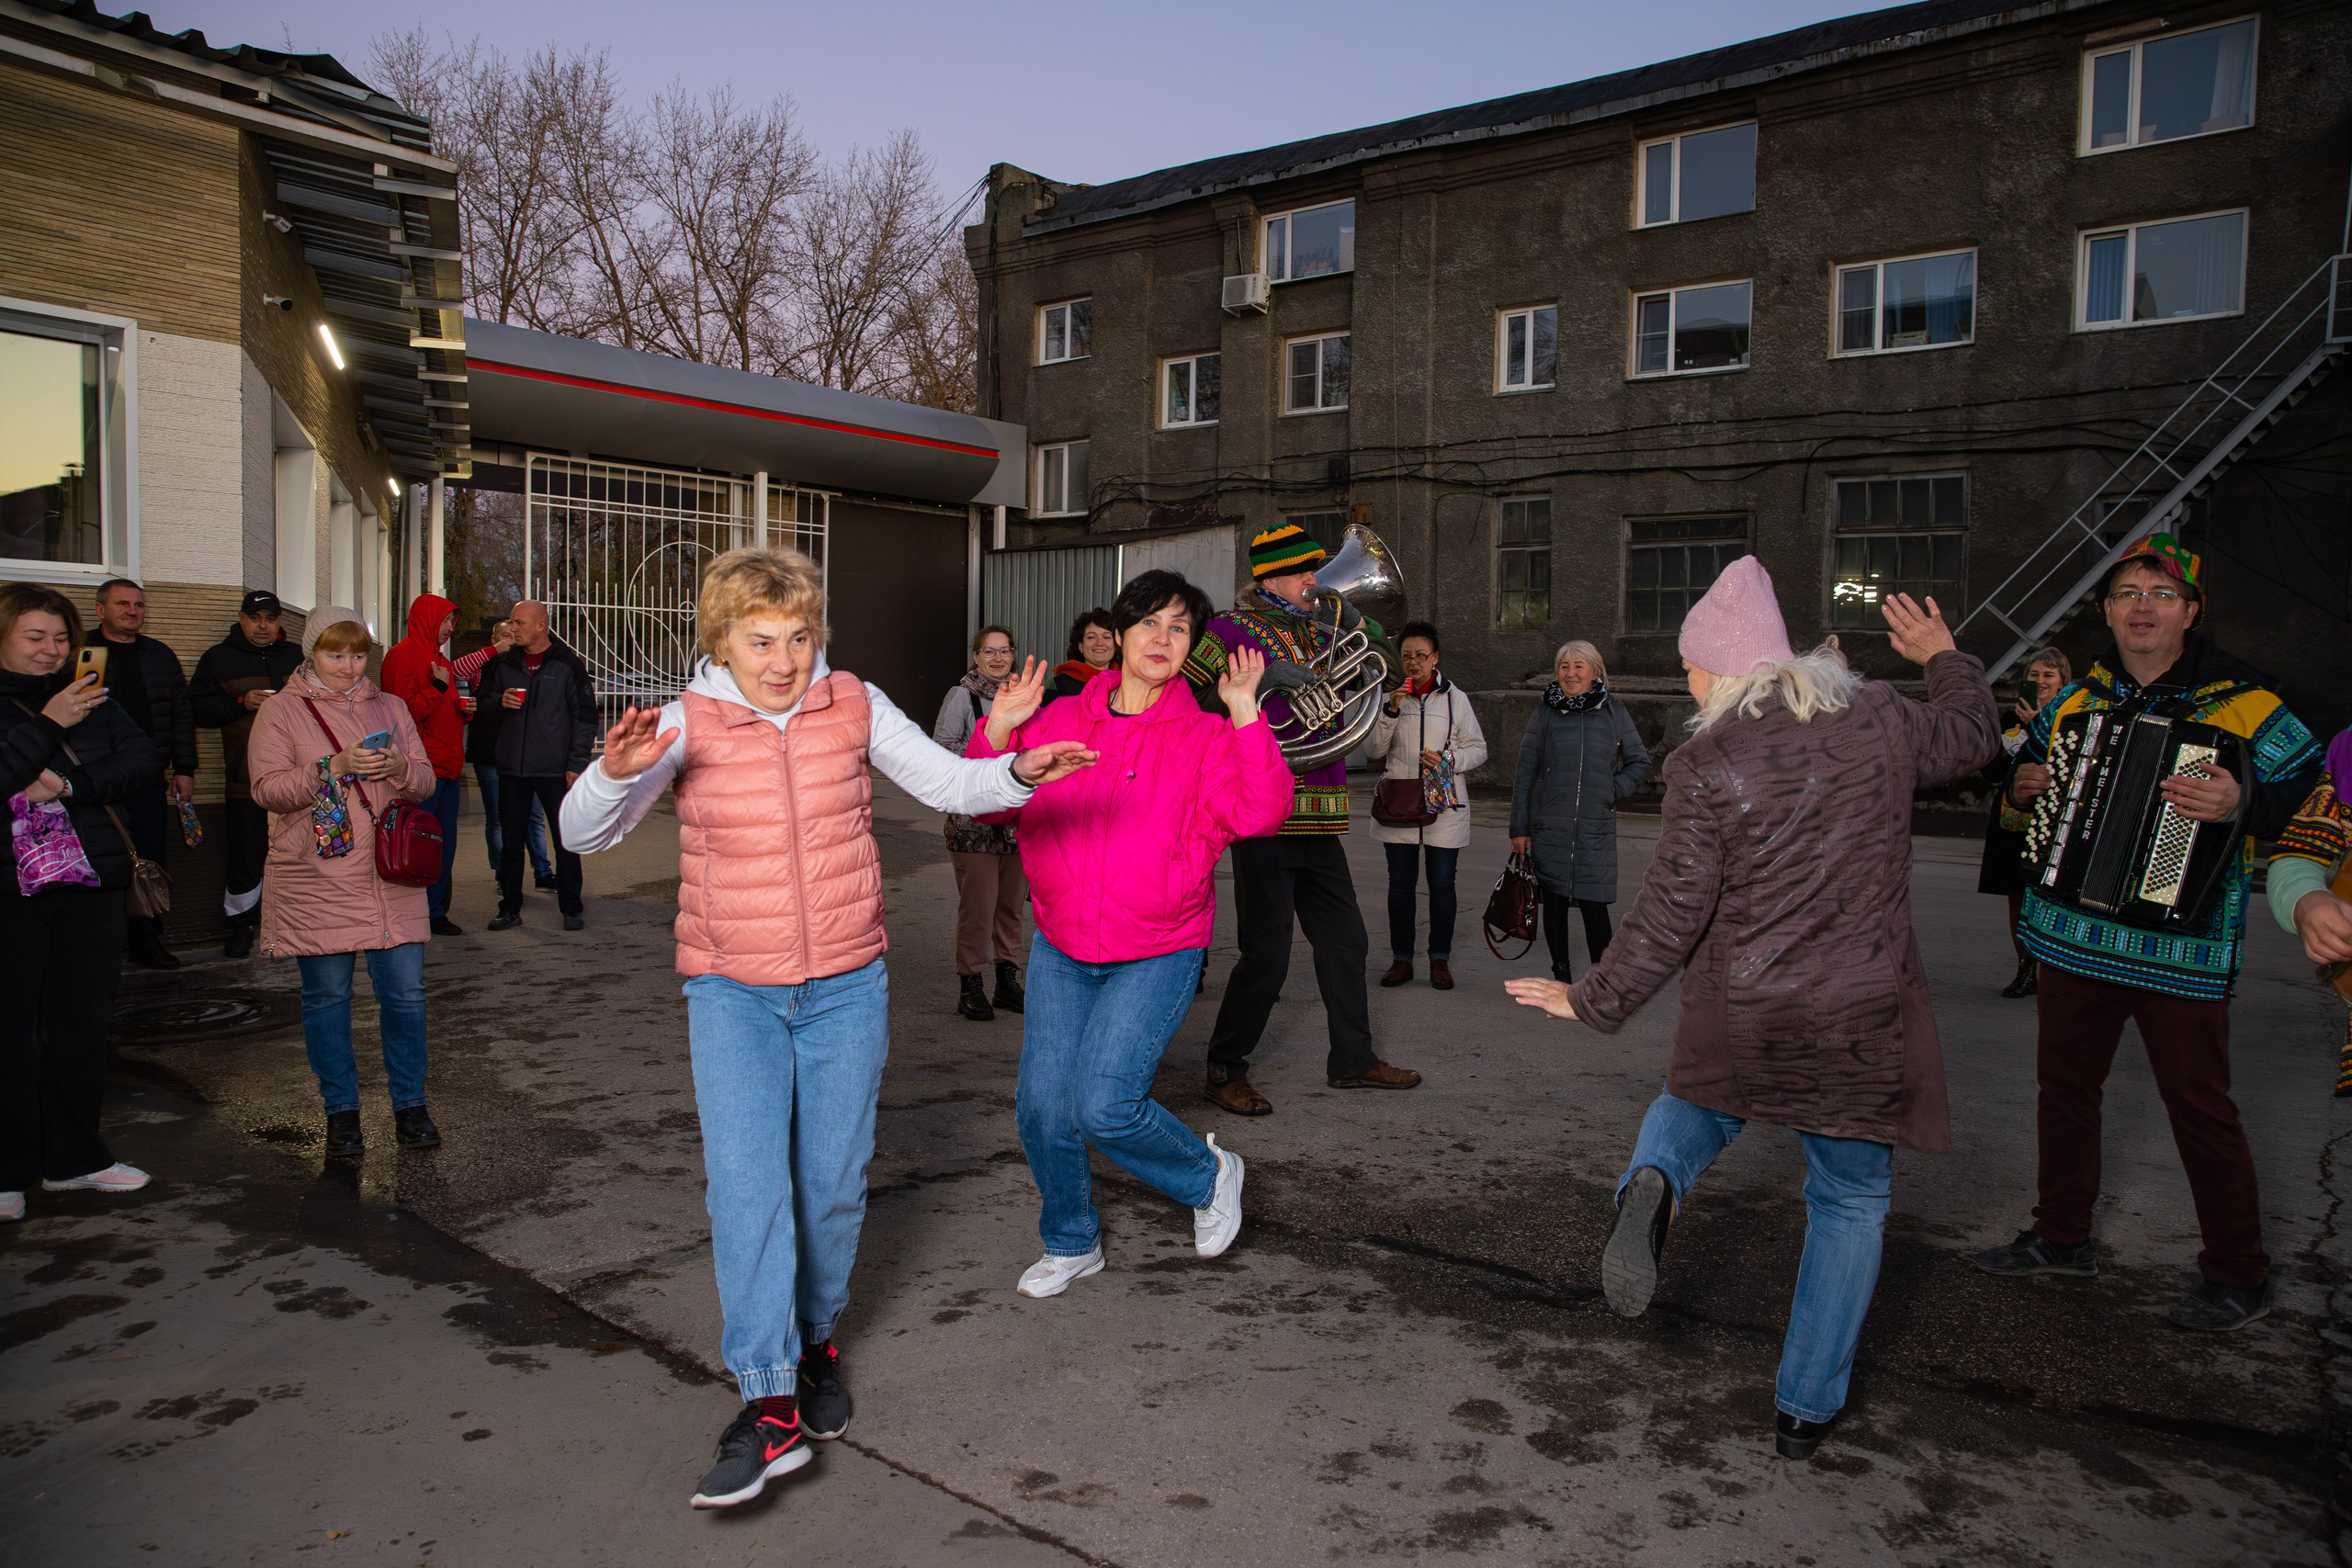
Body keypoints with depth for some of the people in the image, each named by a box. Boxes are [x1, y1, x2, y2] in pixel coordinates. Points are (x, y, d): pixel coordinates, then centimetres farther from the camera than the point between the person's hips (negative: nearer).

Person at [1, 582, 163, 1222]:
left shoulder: (89, 699, 9)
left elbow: (146, 760, -1)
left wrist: (71, 784, -14)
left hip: (87, 885, 4)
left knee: (83, 1025, 9)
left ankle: (73, 1157, 23)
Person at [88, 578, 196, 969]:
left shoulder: (161, 655, 14)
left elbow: (182, 713, 15)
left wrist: (185, 769, 9)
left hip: (149, 779, 4)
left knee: (150, 859, 5)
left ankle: (147, 941, 14)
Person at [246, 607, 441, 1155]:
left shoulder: (390, 708, 13)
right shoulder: (280, 710, 3)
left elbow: (426, 783, 10)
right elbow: (268, 790, -7)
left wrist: (399, 768, -12)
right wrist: (336, 766, -19)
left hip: (391, 877, 2)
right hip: (316, 881, -2)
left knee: (405, 992, 1)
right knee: (327, 996, 5)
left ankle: (410, 1104, 14)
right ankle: (341, 1110, 18)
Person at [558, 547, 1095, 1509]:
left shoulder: (854, 706, -3)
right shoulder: (688, 725, -8)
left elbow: (948, 785, -1)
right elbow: (583, 836, -12)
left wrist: (1017, 773, -21)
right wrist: (616, 773, -33)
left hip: (847, 988, 2)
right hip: (732, 992, -1)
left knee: (832, 1184, 10)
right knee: (744, 1183, -12)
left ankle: (816, 1339, 35)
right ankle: (770, 1403, -4)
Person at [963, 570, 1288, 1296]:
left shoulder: (1204, 737, -5)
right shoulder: (1061, 721, 2)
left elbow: (1260, 812, -22)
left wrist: (1244, 712, -28)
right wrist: (999, 731, -11)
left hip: (1158, 955, -4)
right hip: (1061, 950, 4)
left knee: (1104, 1104, -15)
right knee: (1042, 1107, 5)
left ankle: (1209, 1174, 17)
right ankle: (1070, 1243, 31)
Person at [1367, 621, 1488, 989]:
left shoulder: (1455, 698, 5)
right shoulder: (1392, 697, 7)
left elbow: (1478, 749, 6)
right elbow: (1373, 750, 0)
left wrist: (1448, 760, -13)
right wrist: (1391, 710, -12)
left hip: (1444, 804, -1)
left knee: (1442, 883, 2)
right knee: (1400, 883, 5)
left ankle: (1440, 960, 14)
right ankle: (1401, 959, 15)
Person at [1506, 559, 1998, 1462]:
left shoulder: (1706, 763, -13)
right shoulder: (1881, 721, -2)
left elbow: (1671, 915, -13)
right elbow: (1975, 735, 20)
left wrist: (1595, 1001, -1)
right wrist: (1944, 657, 39)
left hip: (1741, 1016, -2)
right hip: (1865, 1019, 2)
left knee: (1694, 1107, 30)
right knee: (1851, 1199, 19)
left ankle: (1652, 1185, -5)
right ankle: (1807, 1408, 24)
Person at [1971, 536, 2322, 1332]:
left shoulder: (2241, 704, -7)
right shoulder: (2075, 699, 8)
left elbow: (2310, 795, -11)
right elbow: (2023, 767, 23)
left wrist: (2241, 803, -29)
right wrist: (2022, 785, 1)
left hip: (2179, 945, -5)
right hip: (2073, 931, 5)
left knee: (2199, 1104, 1)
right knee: (2064, 1084, 14)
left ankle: (2239, 1278, 18)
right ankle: (2063, 1236, 31)